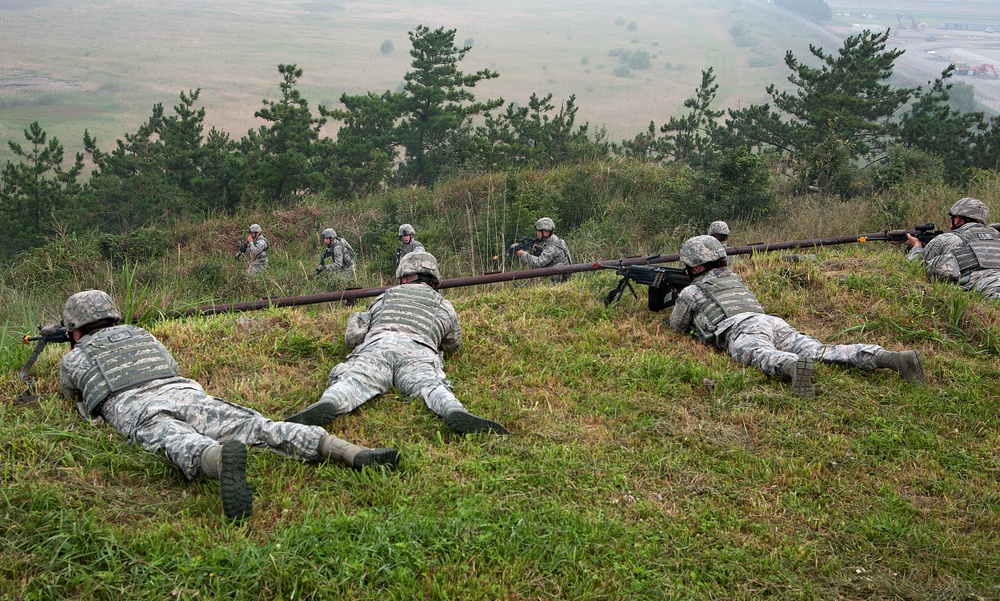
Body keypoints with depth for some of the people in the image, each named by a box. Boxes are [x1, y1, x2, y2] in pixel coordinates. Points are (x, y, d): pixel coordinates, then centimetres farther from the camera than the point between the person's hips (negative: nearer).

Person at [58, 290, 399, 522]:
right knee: (255, 426, -17)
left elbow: (70, 394, 50)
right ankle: (352, 453, -38)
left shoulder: (73, 358, 28)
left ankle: (222, 457, -72)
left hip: (138, 411, -3)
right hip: (186, 392, 3)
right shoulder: (138, 334, 37)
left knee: (183, 447, -33)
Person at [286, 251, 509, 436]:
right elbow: (454, 342, 54)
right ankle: (456, 414, -57)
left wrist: (355, 318, 53)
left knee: (352, 382, -20)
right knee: (431, 386, -23)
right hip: (418, 351, 0)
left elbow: (353, 338, 31)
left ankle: (327, 405, -55)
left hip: (376, 345, 0)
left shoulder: (385, 297, 36)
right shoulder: (445, 306, 37)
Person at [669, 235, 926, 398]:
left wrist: (680, 302, 56)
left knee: (764, 356, -37)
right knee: (823, 351, -14)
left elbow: (677, 325, 36)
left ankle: (795, 367, -74)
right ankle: (893, 358, -34)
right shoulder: (734, 278, 40)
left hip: (742, 330, -5)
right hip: (774, 322, 6)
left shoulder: (691, 292, 21)